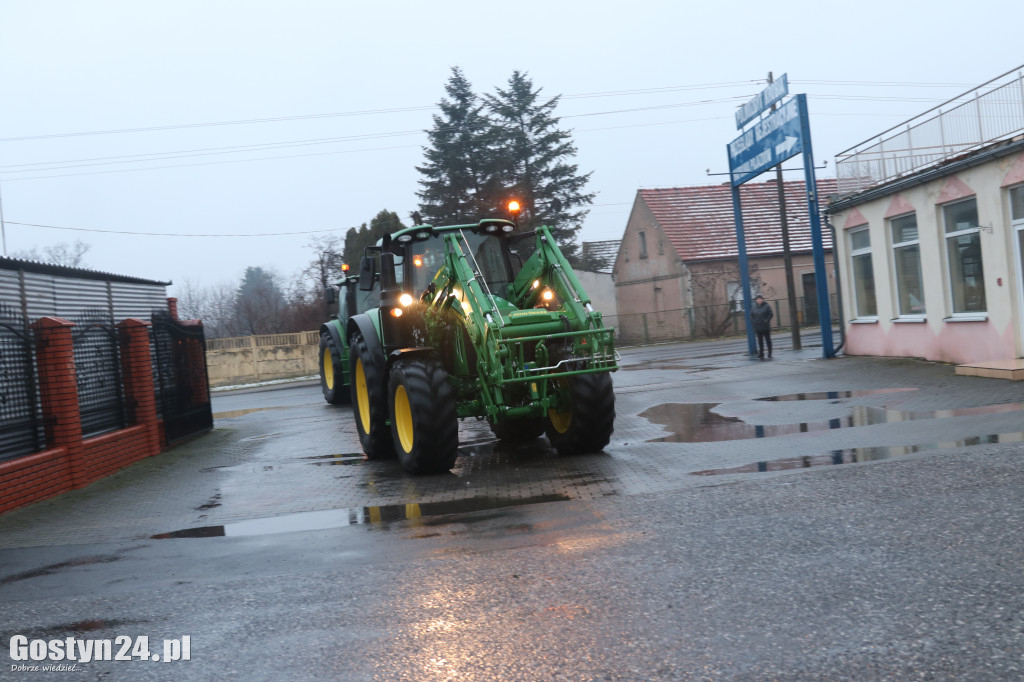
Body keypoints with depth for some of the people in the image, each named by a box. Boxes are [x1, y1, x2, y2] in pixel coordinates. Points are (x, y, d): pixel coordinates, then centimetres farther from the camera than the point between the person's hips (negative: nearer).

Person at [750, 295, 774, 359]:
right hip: (758, 327, 3)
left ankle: (769, 354, 7)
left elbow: (771, 314, -6)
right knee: (760, 341, 6)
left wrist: (767, 320, -15)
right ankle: (761, 354, 11)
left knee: (768, 340, 2)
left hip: (766, 327, -3)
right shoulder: (754, 307, 6)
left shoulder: (766, 306, -4)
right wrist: (753, 321, -1)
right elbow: (751, 315, 13)